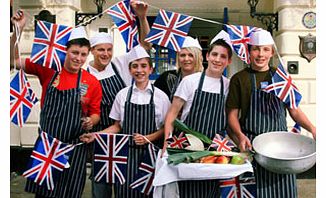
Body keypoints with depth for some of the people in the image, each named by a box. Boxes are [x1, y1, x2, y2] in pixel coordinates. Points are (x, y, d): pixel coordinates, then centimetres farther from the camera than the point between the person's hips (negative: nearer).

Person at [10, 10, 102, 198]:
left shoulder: (92, 82, -5)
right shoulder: (47, 70, -3)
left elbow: (95, 114, 5)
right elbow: (15, 60, 2)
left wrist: (91, 121, -17)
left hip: (74, 147, -1)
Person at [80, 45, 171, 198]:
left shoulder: (160, 96, -1)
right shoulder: (122, 95, 3)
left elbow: (165, 128, 3)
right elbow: (117, 126, 10)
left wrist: (147, 138, -12)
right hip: (127, 152, 1)